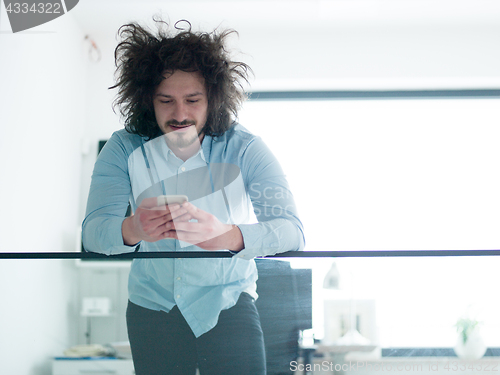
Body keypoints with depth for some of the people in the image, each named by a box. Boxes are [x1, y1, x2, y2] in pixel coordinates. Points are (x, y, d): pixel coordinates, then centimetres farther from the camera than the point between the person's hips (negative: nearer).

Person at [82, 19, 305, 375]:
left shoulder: (244, 149, -14)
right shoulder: (124, 150, -9)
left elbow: (292, 232, -25)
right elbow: (93, 232, -19)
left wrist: (228, 236, -47)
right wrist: (132, 230, -45)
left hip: (228, 305, -1)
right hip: (152, 308, 2)